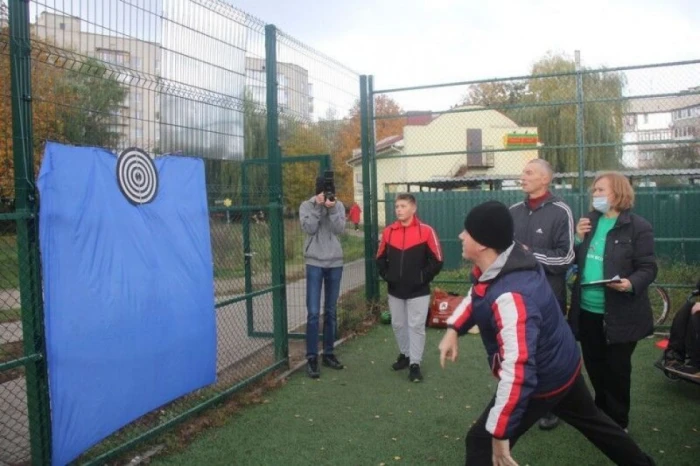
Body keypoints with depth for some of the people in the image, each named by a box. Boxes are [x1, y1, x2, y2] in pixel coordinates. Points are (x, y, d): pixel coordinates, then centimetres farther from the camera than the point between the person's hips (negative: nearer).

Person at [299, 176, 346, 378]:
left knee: (331, 312, 10)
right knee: (313, 312, -6)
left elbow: (340, 229, -8)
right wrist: (319, 206, -17)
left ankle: (329, 353, 21)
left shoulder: (338, 205, 5)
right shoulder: (306, 205, 0)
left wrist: (332, 208, -17)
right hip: (315, 263, -3)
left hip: (335, 263, 3)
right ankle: (311, 357, 1)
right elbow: (309, 228, -14)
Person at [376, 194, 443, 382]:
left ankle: (415, 364, 10)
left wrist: (423, 278, -10)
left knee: (416, 326, 0)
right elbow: (380, 258, 14)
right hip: (395, 290, 5)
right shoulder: (388, 232, 4)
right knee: (398, 324, 15)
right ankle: (405, 354, 34)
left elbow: (437, 260, -7)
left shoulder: (426, 231, -9)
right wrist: (387, 275, 2)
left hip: (418, 291, -4)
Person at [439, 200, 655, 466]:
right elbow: (477, 294, 9)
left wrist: (500, 433, -36)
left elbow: (518, 372, -43)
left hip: (544, 380, -9)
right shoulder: (506, 259, -13)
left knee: (482, 442, -2)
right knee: (590, 418, 32)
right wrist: (454, 328, -2)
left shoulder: (510, 296, -41)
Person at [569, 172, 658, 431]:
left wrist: (631, 283, -30)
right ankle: (602, 414, 38)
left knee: (616, 369, 8)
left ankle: (617, 423, 26)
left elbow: (649, 268, -11)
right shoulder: (588, 222, 10)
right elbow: (575, 261, 14)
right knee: (594, 366, 18)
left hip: (619, 314, -6)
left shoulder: (637, 226, -9)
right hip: (587, 311, 6)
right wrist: (578, 239, -3)